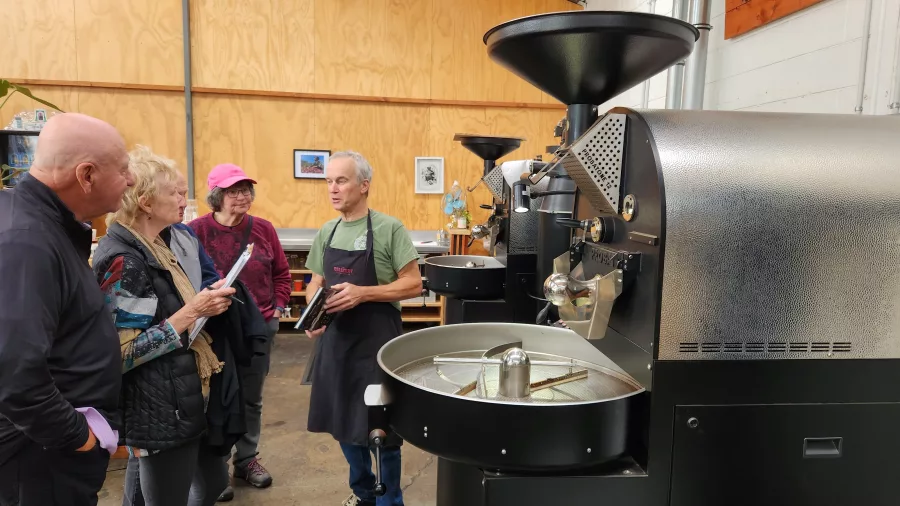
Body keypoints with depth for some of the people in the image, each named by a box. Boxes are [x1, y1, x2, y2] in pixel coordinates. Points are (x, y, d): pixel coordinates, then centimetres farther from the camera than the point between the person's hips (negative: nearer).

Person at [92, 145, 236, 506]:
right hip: (160, 415, -9)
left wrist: (202, 302, 4)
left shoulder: (155, 246, 9)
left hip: (182, 403, 9)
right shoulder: (122, 260, -20)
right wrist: (191, 312, -22)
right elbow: (121, 354, -24)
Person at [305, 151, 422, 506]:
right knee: (343, 421, 17)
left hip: (378, 341, -6)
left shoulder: (389, 229, -11)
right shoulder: (326, 233, 7)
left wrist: (363, 293, -23)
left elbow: (413, 284, -13)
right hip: (335, 339, 6)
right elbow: (315, 284, 13)